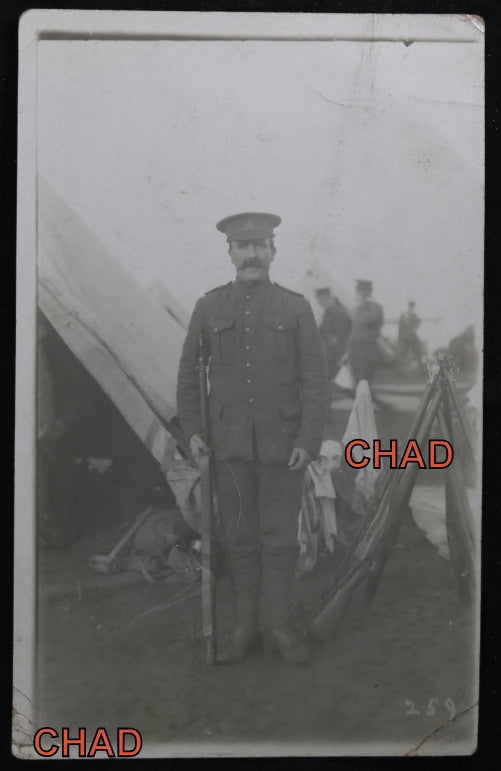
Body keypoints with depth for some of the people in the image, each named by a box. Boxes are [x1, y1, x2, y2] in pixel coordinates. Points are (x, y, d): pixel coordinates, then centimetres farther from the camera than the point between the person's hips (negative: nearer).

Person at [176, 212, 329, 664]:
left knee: (280, 537, 4)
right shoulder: (209, 308, 6)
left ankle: (280, 626, 17)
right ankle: (246, 627, 19)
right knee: (240, 538, 8)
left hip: (283, 444, -1)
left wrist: (309, 440, -7)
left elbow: (315, 379, 0)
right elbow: (188, 371, 12)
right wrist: (191, 429, 5)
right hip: (230, 444, 1)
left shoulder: (296, 308, 2)